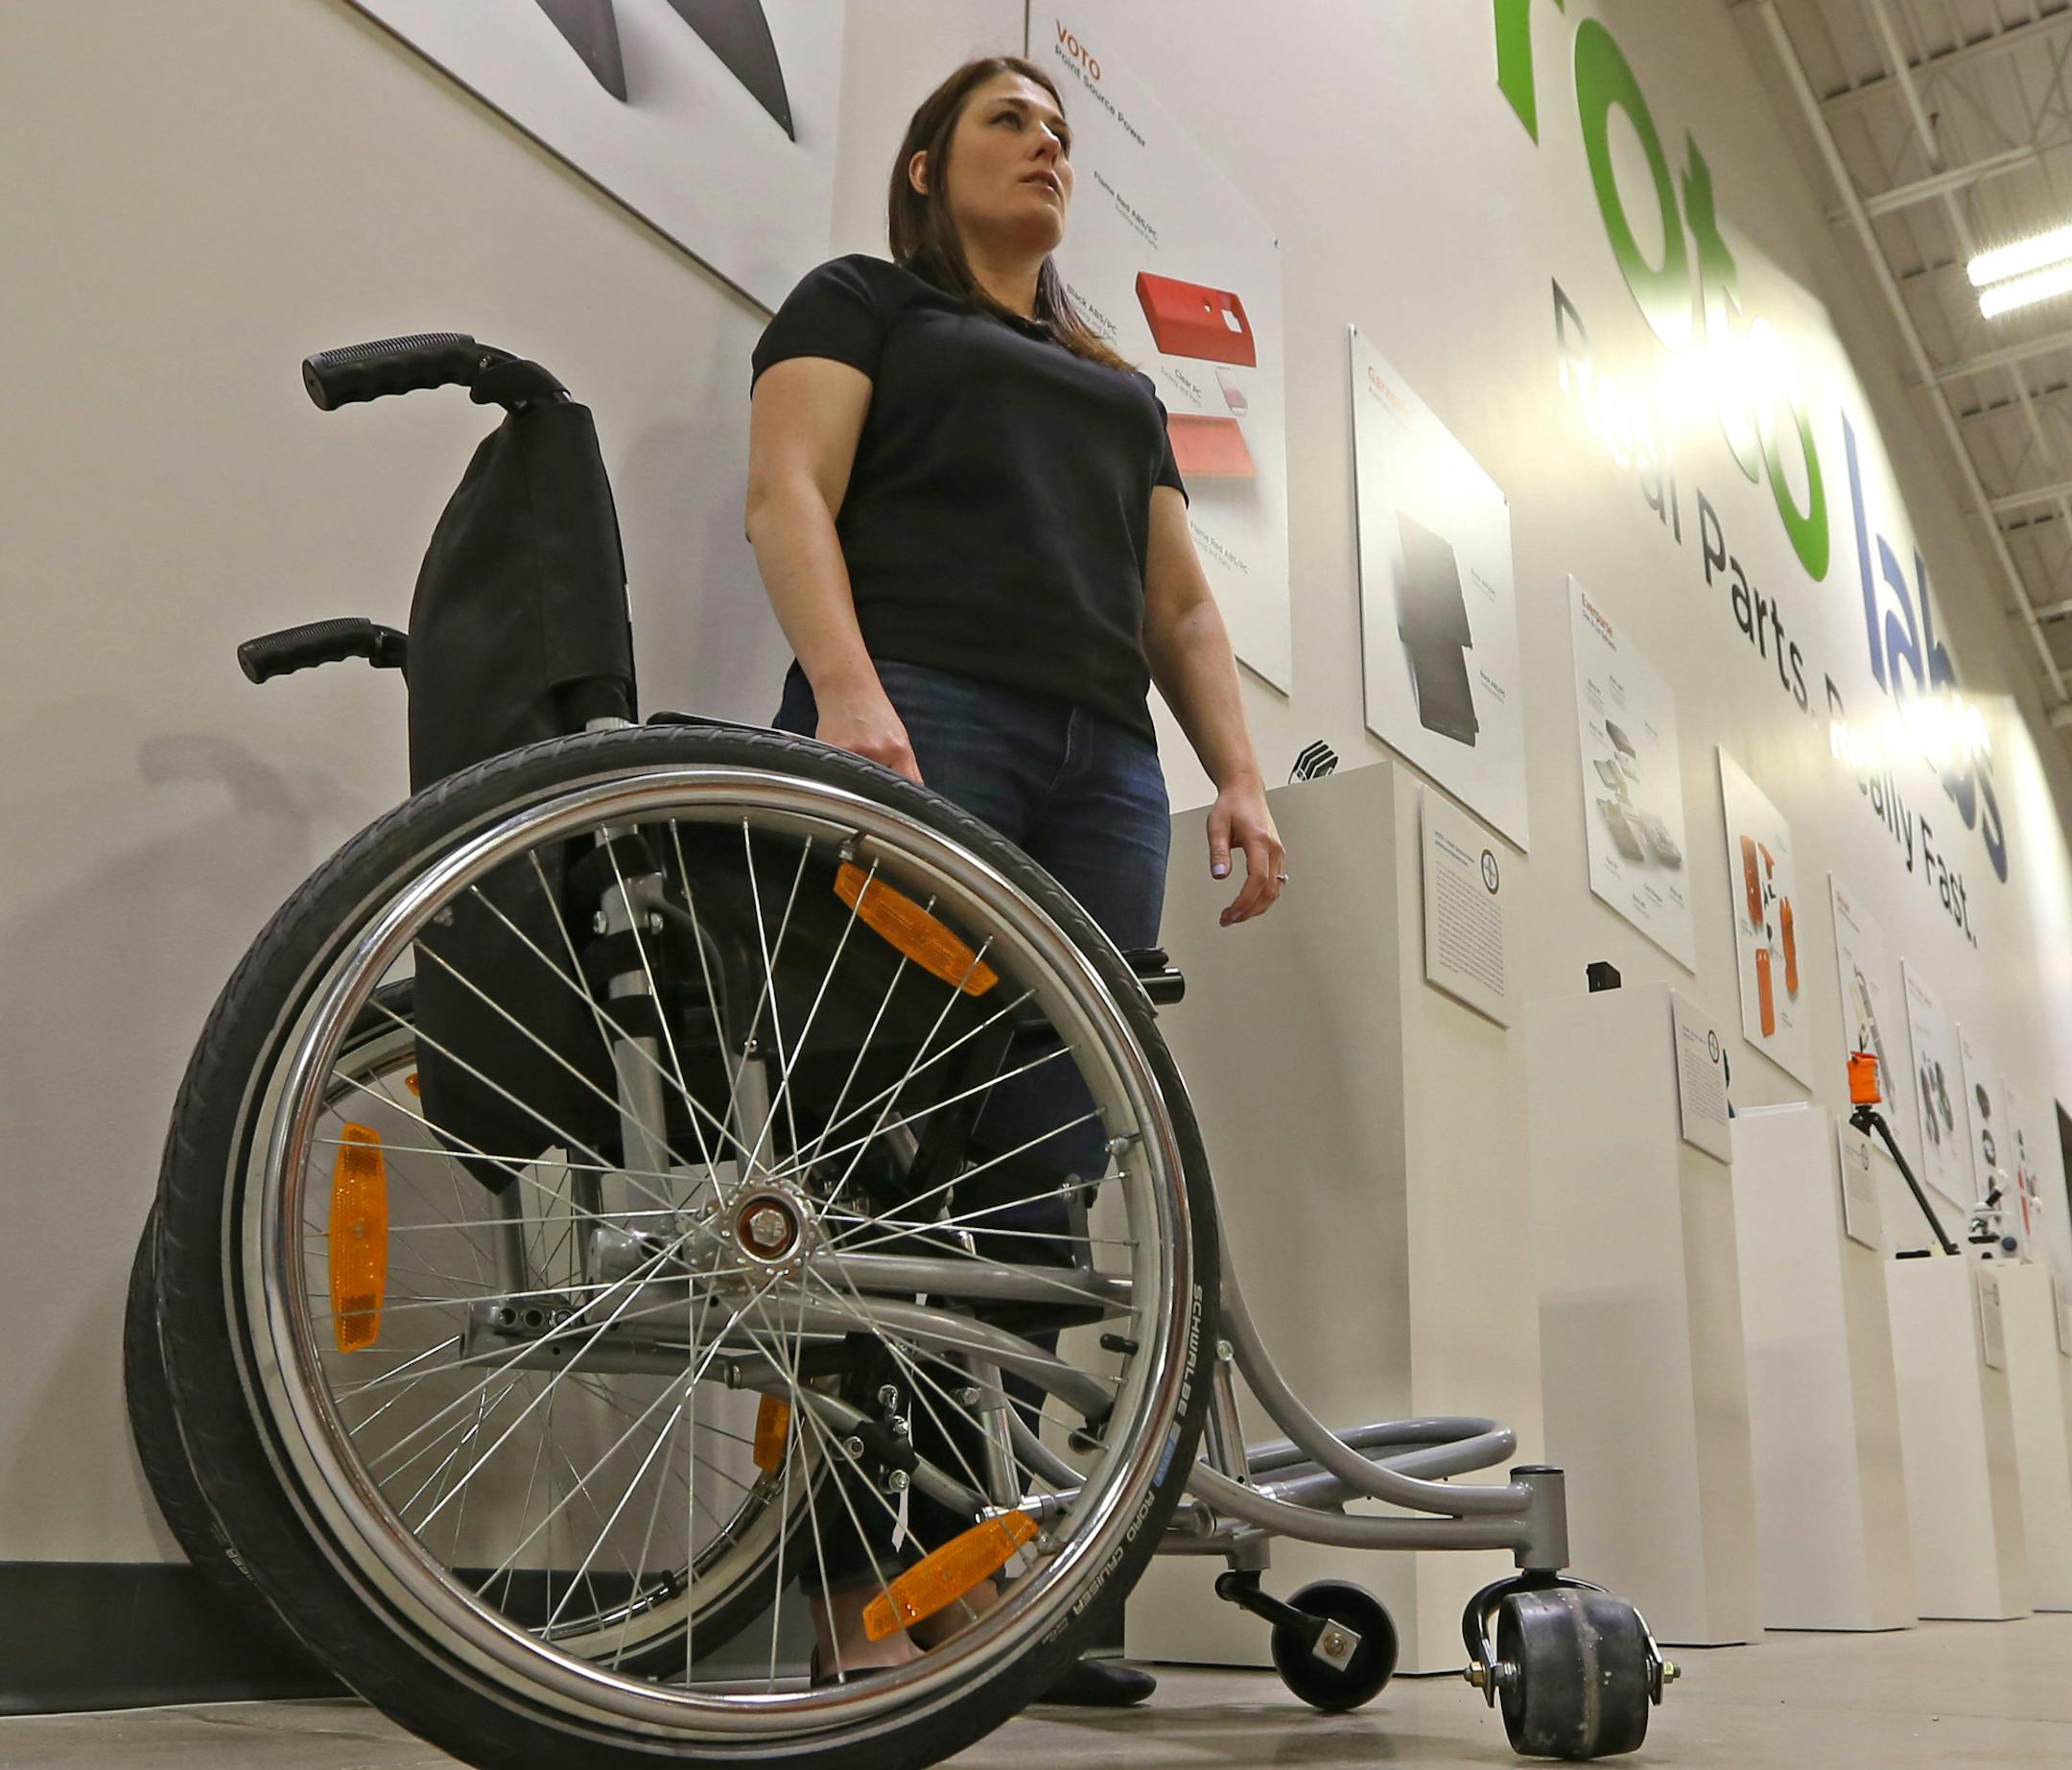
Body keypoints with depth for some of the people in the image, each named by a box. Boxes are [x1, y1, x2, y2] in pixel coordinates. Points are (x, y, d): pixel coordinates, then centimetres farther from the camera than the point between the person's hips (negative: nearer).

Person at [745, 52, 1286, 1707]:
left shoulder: (1125, 387, 34)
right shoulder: (863, 299, 18)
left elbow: (1181, 604, 26)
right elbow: (789, 491, 1)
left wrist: (1242, 776, 9)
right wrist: (848, 692, -17)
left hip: (1104, 766, 5)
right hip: (918, 725, -5)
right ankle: (859, 1581, -12)